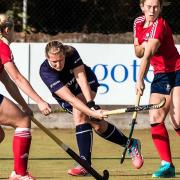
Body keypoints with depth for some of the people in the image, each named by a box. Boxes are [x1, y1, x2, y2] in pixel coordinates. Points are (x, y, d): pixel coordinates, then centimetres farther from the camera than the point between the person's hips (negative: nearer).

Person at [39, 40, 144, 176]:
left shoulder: (71, 53, -29)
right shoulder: (45, 72, -34)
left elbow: (81, 77, -36)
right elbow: (69, 97, -40)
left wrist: (91, 104, -49)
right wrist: (91, 112, -48)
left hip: (87, 84, -1)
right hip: (65, 99, 1)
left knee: (79, 113, -29)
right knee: (97, 125, -17)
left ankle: (85, 164, -26)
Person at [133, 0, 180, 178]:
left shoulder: (160, 26, -18)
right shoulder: (138, 23, 7)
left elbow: (148, 56, -27)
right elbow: (139, 53, 15)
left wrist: (140, 79, -34)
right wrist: (143, 46, -9)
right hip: (160, 75, 7)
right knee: (155, 118, -6)